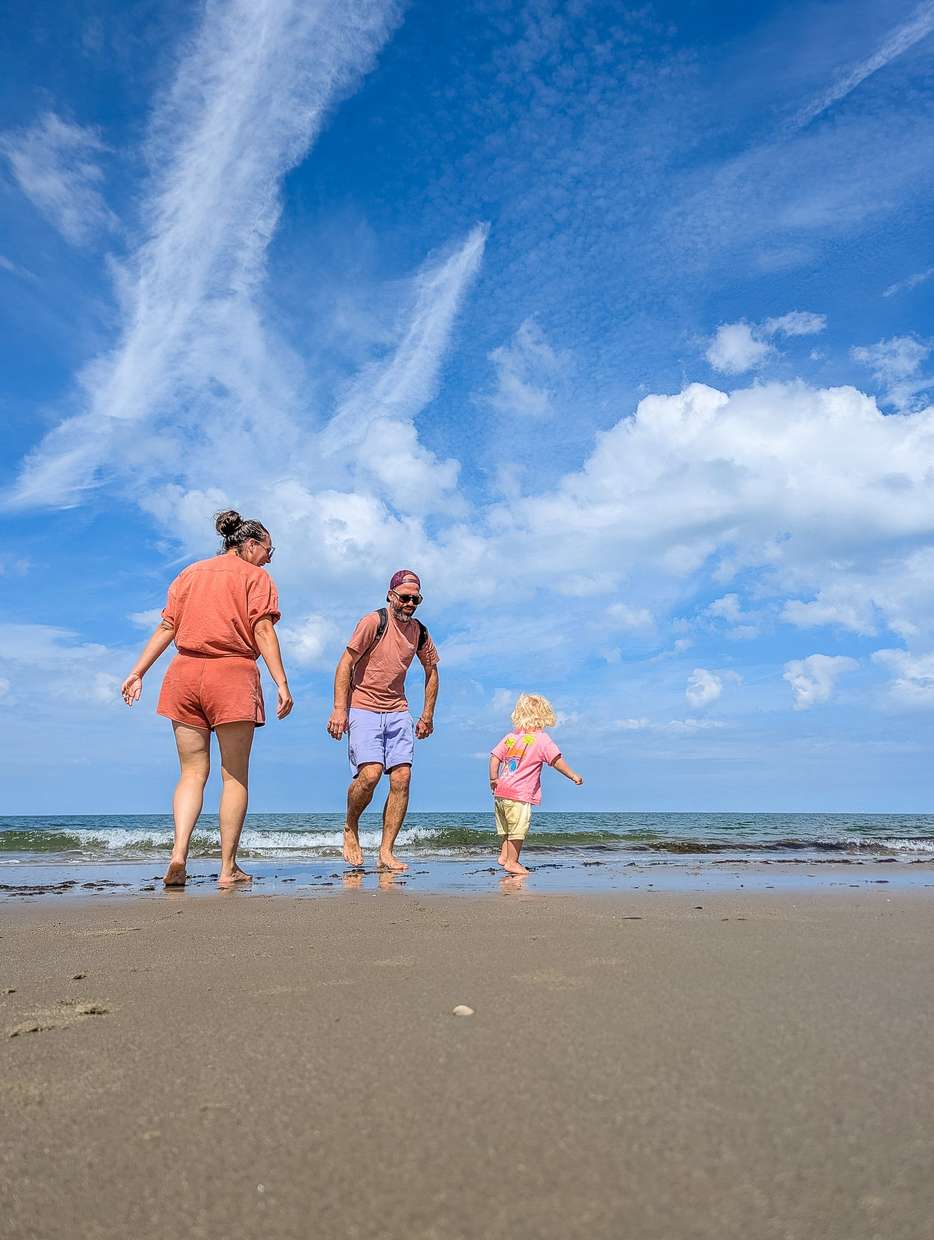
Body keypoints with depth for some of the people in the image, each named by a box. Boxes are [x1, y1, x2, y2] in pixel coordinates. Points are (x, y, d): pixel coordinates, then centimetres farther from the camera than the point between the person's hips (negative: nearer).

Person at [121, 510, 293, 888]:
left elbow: (166, 628, 12)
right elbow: (263, 631, -7)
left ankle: (179, 852, -10)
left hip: (185, 672, 4)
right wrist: (281, 683, -11)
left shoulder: (190, 573, 19)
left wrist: (137, 673, 13)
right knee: (235, 775, 4)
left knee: (192, 772, 9)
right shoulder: (255, 576, 5)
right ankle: (228, 868, 5)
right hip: (232, 673, -4)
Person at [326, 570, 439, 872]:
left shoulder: (419, 631, 8)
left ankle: (386, 853, 1)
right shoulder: (374, 622, -8)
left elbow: (432, 670, 22)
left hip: (397, 712, 5)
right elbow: (345, 663, -11)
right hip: (363, 708, -5)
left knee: (402, 778, -7)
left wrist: (428, 714, 17)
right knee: (370, 773, -21)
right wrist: (339, 709, -18)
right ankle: (350, 829, 9)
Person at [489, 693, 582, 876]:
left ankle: (504, 855, 26)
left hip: (501, 791, 7)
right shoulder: (542, 739, -6)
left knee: (507, 828, 21)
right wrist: (573, 776, -4)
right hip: (520, 794, -7)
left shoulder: (511, 736, 11)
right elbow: (556, 761, -12)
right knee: (518, 829, 3)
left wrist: (493, 779, 12)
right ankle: (512, 862, 8)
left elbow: (495, 757, 8)